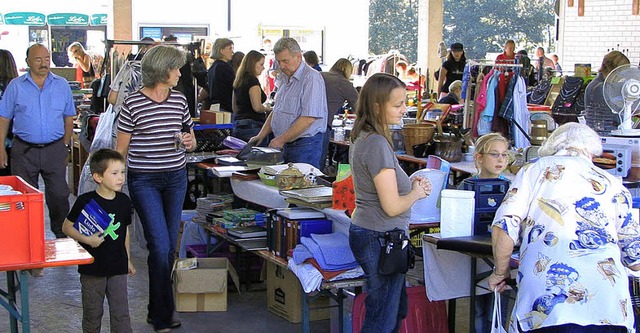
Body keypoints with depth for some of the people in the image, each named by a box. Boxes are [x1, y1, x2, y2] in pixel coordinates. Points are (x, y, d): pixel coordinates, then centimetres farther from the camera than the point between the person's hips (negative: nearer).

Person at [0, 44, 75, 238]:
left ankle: (62, 235, 17)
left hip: (55, 149, 1)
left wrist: (65, 145, 7)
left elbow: (69, 118, 12)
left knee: (59, 195, 3)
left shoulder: (62, 85, 6)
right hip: (24, 151, -1)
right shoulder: (16, 86, 3)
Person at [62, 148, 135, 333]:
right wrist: (87, 240, -20)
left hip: (118, 268, 3)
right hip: (92, 268, -3)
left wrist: (128, 260, 18)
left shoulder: (124, 201, 2)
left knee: (121, 314, 4)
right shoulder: (85, 201, -12)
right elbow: (67, 227, -5)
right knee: (92, 313, 10)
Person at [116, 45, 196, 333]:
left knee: (169, 246, 9)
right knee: (160, 246, -9)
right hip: (144, 180, -5)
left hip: (176, 177, 5)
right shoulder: (133, 103, -8)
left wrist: (189, 141, -6)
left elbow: (191, 139, 18)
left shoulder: (179, 99, 7)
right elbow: (121, 148, -2)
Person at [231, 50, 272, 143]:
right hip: (252, 125, -9)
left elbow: (235, 108, 23)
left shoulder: (238, 81, 15)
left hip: (238, 125, 9)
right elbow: (257, 107, -18)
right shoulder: (252, 80, -11)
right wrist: (266, 108, 0)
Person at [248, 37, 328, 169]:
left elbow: (308, 118, -21)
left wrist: (281, 140, -17)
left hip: (305, 144, -8)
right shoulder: (284, 79, 16)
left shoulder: (311, 78, -13)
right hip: (284, 144, 8)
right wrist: (261, 136, 11)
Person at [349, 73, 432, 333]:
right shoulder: (378, 144, -22)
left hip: (364, 231, 10)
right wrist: (417, 193, -3)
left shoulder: (361, 138, 8)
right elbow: (392, 206, -22)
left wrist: (410, 183, 7)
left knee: (397, 311, 20)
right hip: (381, 239, -10)